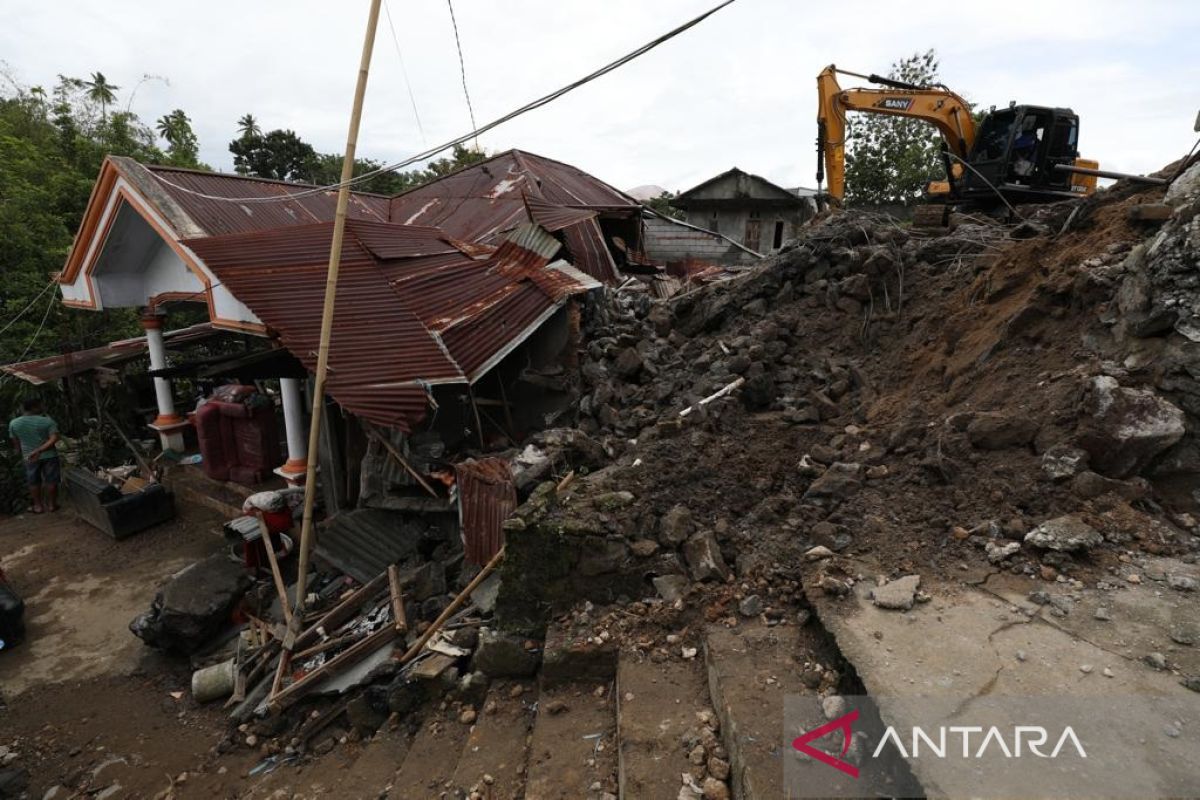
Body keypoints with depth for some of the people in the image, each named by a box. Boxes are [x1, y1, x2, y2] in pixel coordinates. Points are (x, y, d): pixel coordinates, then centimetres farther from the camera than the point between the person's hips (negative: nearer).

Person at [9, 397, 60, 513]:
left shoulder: (13, 423, -3)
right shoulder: (47, 421, -13)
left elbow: (16, 443, 6)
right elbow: (54, 439, -22)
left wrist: (22, 453, 20)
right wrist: (39, 450, -20)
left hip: (29, 457, 2)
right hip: (49, 455, -2)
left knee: (34, 482, 14)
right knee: (51, 480, 9)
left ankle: (38, 506, 22)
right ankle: (51, 504, 17)